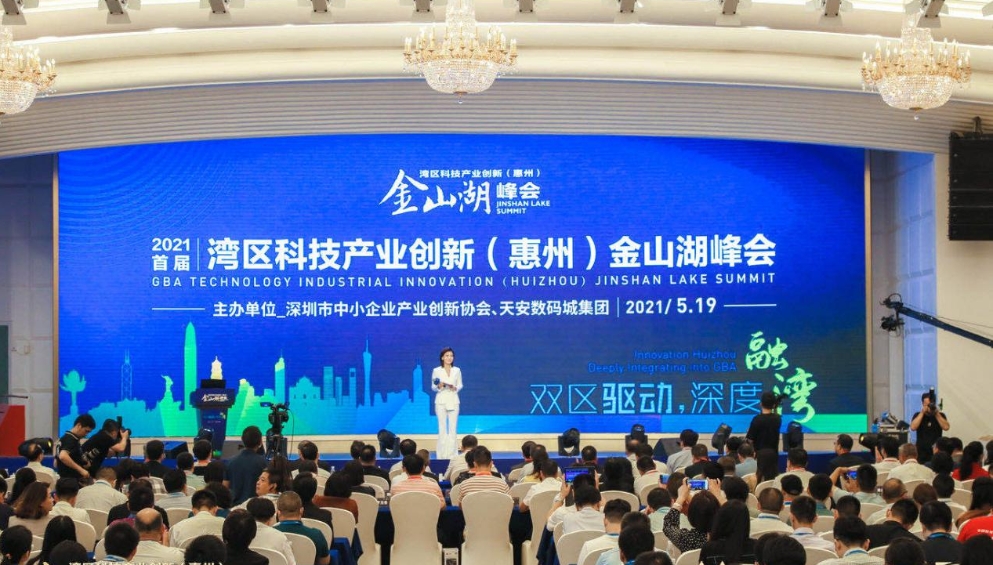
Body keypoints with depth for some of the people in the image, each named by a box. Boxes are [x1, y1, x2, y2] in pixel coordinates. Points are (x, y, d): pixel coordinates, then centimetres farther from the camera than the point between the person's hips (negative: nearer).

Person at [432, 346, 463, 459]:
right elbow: (433, 387, 5)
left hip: (453, 400, 2)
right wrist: (439, 386, -16)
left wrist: (455, 388, -10)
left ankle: (452, 454, 3)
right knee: (442, 428, -2)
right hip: (441, 400, -2)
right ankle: (442, 454, 2)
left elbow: (460, 385, 11)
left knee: (453, 428, -1)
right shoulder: (436, 371, 1)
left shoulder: (457, 370, 7)